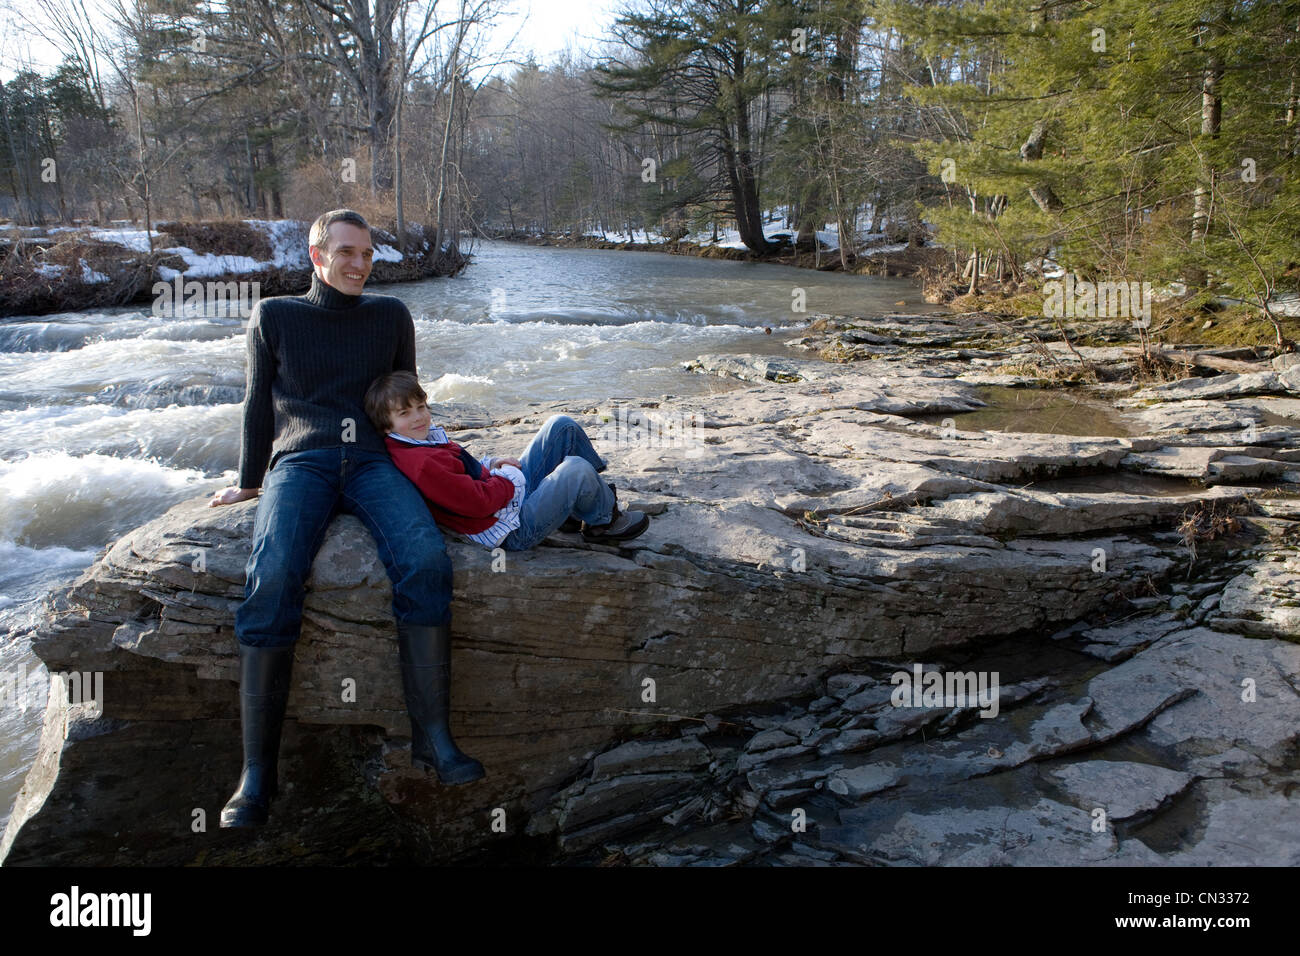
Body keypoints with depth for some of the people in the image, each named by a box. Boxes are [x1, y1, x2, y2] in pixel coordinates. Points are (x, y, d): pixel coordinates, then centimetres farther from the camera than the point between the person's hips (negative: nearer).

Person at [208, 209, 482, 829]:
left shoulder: (390, 316, 19)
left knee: (426, 560, -31)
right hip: (300, 460, -1)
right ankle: (257, 771, -27)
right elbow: (258, 405, 20)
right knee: (272, 578, -31)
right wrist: (249, 484, 23)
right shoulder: (274, 317, 16)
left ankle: (432, 735, -28)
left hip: (371, 461, 1)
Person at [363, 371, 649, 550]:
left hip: (513, 489, 10)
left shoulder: (427, 436, 5)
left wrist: (490, 465, 4)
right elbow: (477, 502, -28)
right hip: (514, 530, -10)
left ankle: (577, 507, 19)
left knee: (562, 426, 8)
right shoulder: (420, 463, -27)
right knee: (576, 470, -26)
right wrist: (510, 479, -11)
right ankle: (604, 520, 5)